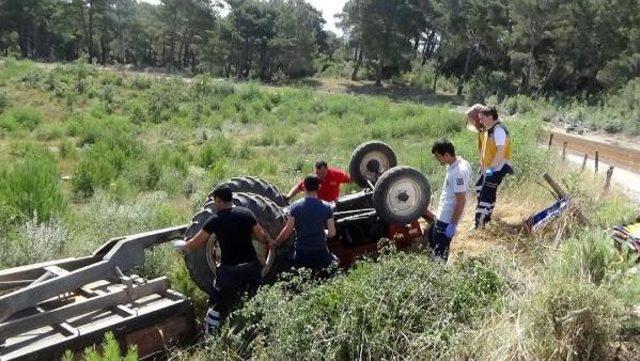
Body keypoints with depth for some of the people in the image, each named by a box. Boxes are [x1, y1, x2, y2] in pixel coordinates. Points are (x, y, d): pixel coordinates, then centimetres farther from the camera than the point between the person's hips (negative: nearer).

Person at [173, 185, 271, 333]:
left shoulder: (216, 220, -7)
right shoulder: (247, 213, 0)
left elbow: (195, 243, 0)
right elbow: (261, 237, 5)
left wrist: (183, 245, 20)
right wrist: (270, 242, 27)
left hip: (230, 270, -3)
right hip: (252, 266, 3)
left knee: (217, 305, 11)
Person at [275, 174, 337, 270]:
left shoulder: (295, 206, -5)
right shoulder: (326, 207, -4)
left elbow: (287, 230, -6)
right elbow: (332, 233, -3)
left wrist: (275, 244, 9)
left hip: (301, 253, 1)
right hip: (320, 253, -1)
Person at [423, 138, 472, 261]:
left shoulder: (457, 172, -28)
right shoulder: (461, 162, 3)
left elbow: (461, 201, -26)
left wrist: (453, 225, -21)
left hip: (447, 219, -10)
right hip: (443, 215, 10)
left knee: (439, 253, 2)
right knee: (432, 238, 24)